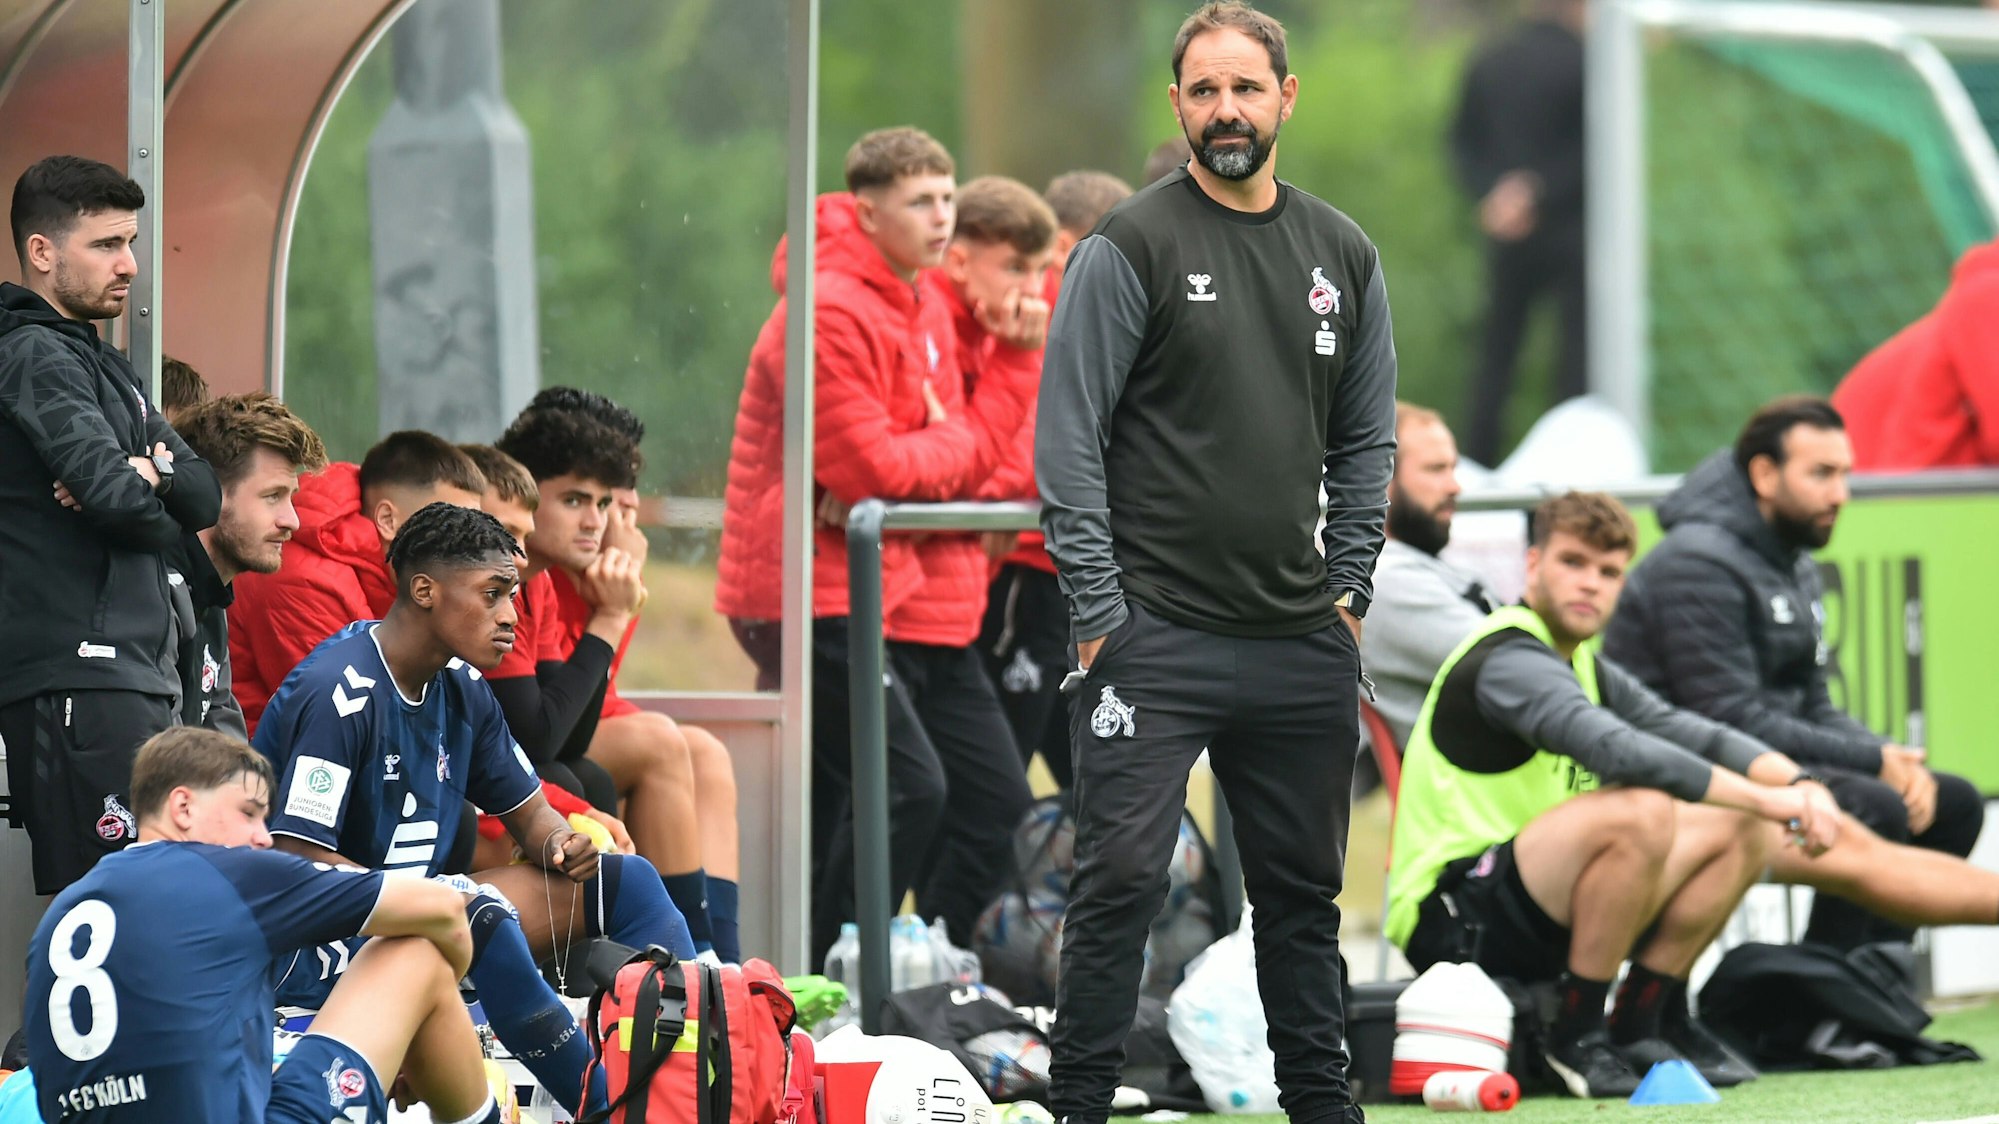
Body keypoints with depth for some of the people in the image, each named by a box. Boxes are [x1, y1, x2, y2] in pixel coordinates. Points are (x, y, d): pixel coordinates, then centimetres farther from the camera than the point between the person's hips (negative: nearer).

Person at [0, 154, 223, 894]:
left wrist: (155, 472, -6)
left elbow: (206, 498, 16)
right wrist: (155, 507, 1)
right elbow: (111, 491, -21)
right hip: (77, 681, -10)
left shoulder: (100, 362, 23)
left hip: (132, 672, 10)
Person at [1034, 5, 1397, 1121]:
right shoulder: (1131, 247, -5)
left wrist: (1349, 591, 8)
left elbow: (1367, 441, 17)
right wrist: (1097, 611, -11)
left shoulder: (1343, 255, 10)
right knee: (1122, 880, -9)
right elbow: (1069, 441, -7)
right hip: (1157, 640, -5)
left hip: (1303, 646, 5)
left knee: (1304, 892, 13)